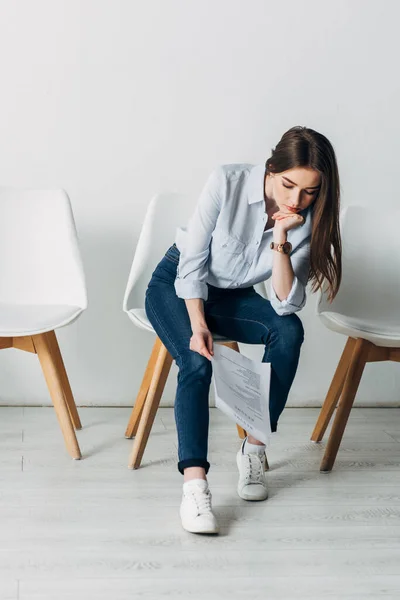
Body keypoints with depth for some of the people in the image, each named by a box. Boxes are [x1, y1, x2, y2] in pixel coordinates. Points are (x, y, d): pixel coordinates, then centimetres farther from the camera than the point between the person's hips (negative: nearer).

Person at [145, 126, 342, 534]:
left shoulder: (307, 221, -17)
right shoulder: (227, 183, -25)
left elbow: (286, 304, -23)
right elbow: (192, 262, -19)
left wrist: (280, 239, -33)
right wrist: (198, 324, -29)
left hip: (233, 297, 3)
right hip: (177, 284, -3)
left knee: (289, 330, -25)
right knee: (197, 363, -30)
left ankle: (254, 448, -16)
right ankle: (194, 483, -36)